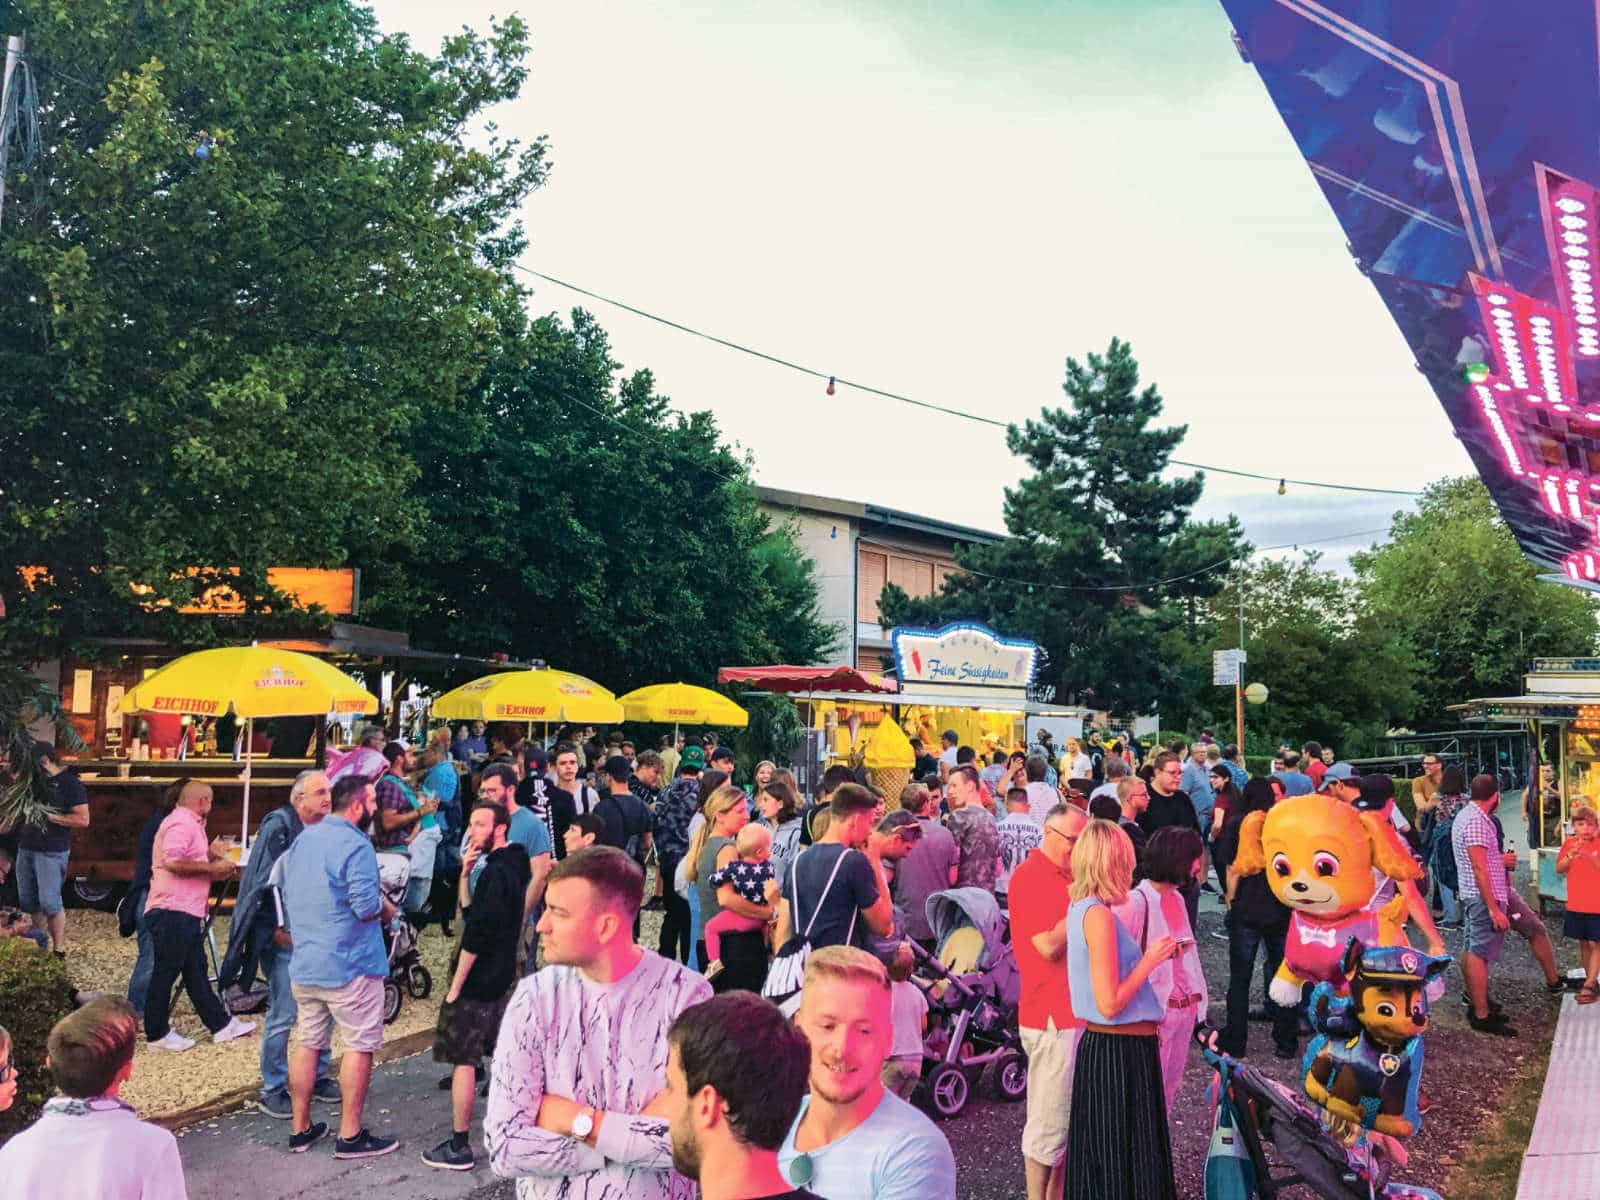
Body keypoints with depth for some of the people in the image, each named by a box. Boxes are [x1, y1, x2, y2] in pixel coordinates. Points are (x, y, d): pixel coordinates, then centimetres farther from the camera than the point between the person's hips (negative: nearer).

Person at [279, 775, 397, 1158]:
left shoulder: (301, 840, 10)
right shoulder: (355, 845, -17)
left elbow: (287, 899, 17)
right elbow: (365, 906, -23)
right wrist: (387, 908, -3)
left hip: (304, 964, 8)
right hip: (349, 965, -8)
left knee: (305, 1043, 14)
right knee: (359, 1046, 2)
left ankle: (300, 1129, 22)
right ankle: (350, 1136, 6)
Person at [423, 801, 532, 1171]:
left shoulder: (495, 873, -20)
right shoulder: (514, 864, 9)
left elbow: (475, 935, -23)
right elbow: (470, 914, 12)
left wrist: (455, 987, -18)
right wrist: (465, 873, -1)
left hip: (477, 980, -9)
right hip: (502, 976, 9)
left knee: (462, 1060, -3)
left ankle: (458, 1147, 2)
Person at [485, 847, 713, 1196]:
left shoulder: (686, 994, -17)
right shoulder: (535, 998, -12)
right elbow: (504, 1146, -17)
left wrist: (575, 1119, -18)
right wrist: (637, 1136, -21)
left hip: (655, 1193, -1)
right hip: (551, 1193, 1)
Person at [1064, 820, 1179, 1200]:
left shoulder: (1079, 909, 7)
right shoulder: (1098, 915, -20)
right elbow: (1109, 1004, -22)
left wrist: (1152, 955, 15)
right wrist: (1150, 960, -12)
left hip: (1099, 1045, 9)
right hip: (1121, 1053, -9)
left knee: (1101, 1166, 17)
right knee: (1125, 1166, 0)